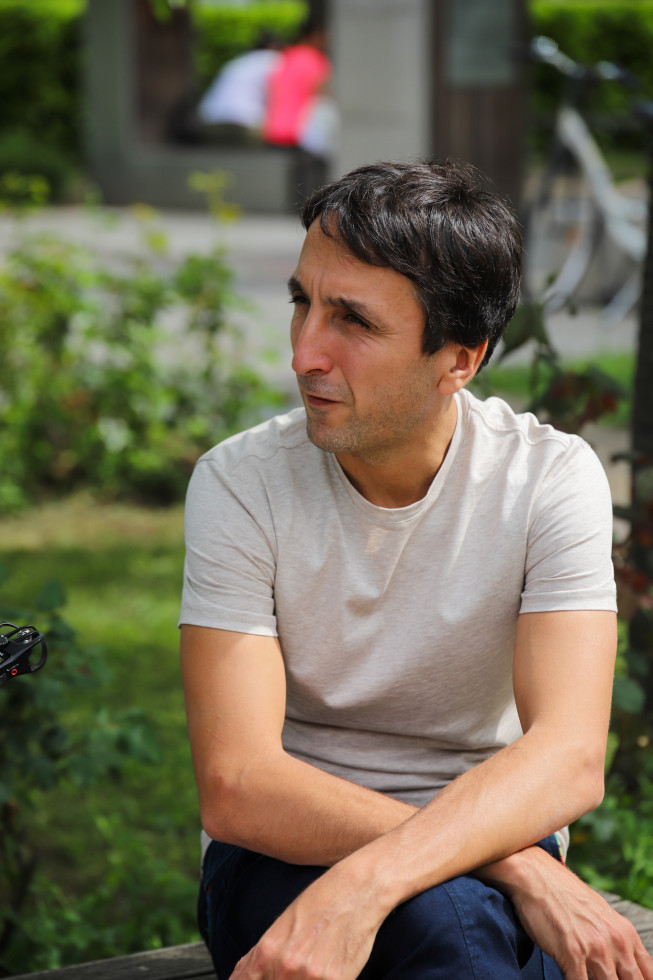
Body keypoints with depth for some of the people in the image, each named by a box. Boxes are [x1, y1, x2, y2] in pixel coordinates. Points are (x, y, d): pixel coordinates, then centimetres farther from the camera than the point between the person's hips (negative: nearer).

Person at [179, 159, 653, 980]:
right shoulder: (241, 484, -11)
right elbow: (235, 787, -20)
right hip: (282, 858, -1)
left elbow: (570, 758, -23)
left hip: (498, 849, 1)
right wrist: (517, 868, -30)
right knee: (445, 909, -33)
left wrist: (359, 887, -40)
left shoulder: (551, 478, -10)